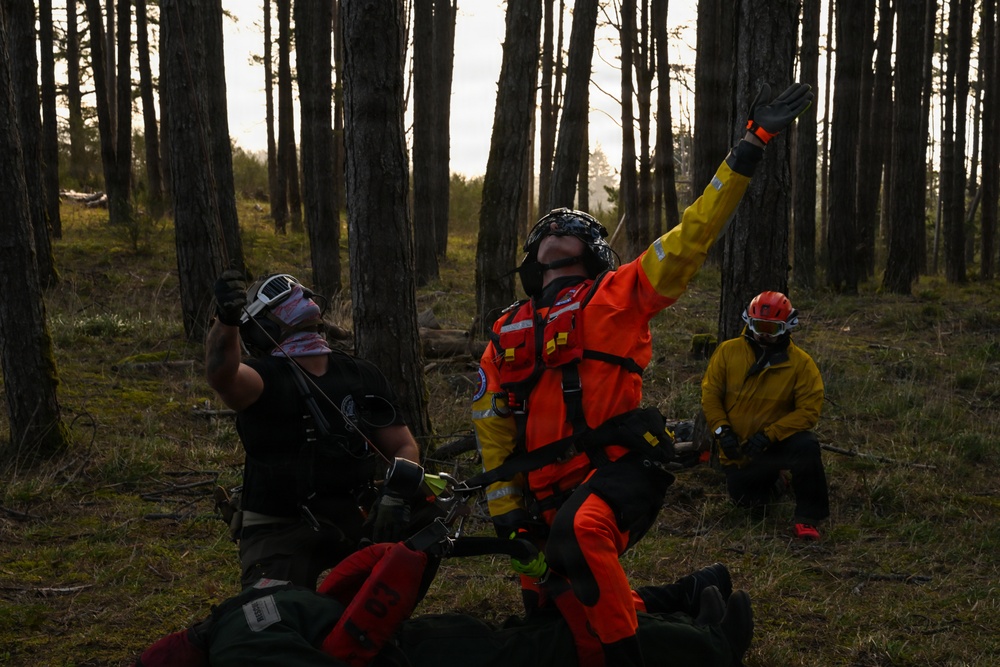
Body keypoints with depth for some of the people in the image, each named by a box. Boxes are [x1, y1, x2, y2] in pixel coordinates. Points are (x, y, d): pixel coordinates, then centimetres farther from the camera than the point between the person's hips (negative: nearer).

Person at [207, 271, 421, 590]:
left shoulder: (363, 376, 10)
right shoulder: (265, 378, -5)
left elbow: (404, 446, 9)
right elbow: (222, 374, -29)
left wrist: (395, 496, -11)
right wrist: (227, 320, -49)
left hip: (350, 523, 5)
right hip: (278, 531, -5)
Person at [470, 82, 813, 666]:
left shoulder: (617, 295, 5)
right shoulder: (507, 335, 16)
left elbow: (693, 236, -4)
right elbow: (493, 429, 18)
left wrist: (750, 149, -10)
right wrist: (505, 511, 9)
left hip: (622, 465, -6)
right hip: (551, 495, 7)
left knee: (579, 532, -39)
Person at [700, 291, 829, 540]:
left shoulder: (801, 362, -9)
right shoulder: (728, 351, -4)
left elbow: (809, 410, -15)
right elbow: (710, 393, -2)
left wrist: (768, 435, -24)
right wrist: (722, 430, -17)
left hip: (777, 443, -2)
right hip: (738, 449, 2)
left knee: (807, 446, -33)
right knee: (744, 498, -2)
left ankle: (807, 519, -20)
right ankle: (768, 480, 36)